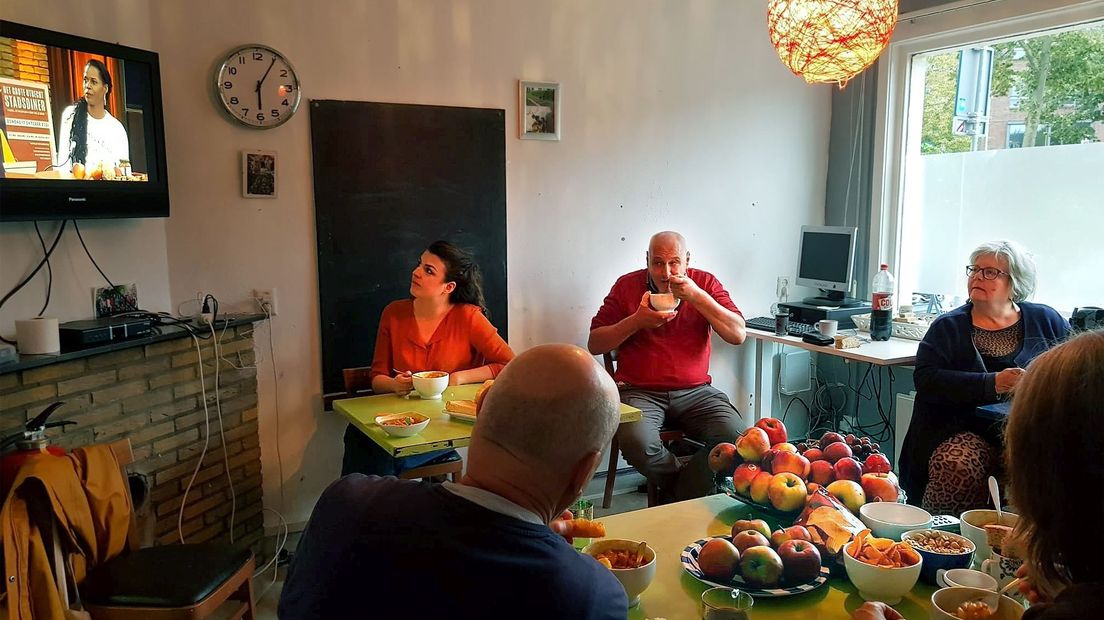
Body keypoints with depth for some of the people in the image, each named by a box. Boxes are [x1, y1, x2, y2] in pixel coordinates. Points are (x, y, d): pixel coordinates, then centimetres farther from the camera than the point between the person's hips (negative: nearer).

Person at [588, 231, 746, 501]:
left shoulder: (704, 283, 6)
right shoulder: (627, 286, 3)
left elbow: (738, 335, -5)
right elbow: (594, 345, 2)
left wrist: (697, 297, -15)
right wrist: (637, 321, -13)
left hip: (694, 391, 2)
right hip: (640, 391, -1)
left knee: (733, 436, -24)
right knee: (637, 441, -32)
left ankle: (675, 499, -3)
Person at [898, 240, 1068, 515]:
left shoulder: (1046, 321, 14)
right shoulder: (948, 327, 9)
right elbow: (925, 379, -5)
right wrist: (992, 384, -17)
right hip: (966, 432, -1)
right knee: (957, 465, -32)